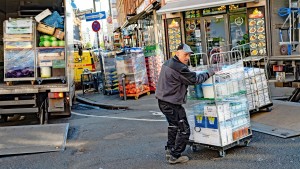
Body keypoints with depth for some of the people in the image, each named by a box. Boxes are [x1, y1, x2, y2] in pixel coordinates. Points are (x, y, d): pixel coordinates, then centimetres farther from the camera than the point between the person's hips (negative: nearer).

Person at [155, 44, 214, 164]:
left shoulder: (168, 63, 11)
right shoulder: (179, 68, -22)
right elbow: (195, 79, -15)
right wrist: (209, 73, -3)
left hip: (162, 100, 11)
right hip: (172, 104, -11)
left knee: (173, 125, 29)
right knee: (184, 130, 0)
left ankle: (169, 150, 38)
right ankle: (175, 156, 7)